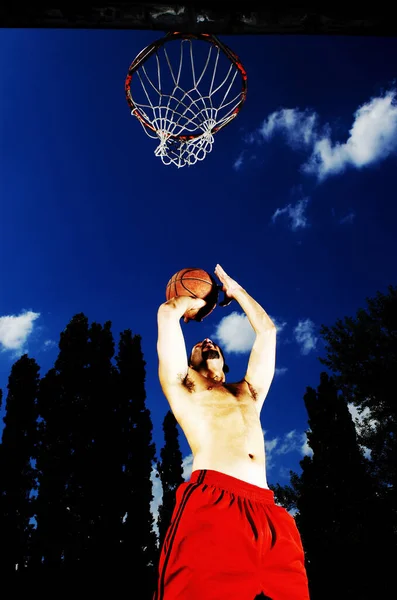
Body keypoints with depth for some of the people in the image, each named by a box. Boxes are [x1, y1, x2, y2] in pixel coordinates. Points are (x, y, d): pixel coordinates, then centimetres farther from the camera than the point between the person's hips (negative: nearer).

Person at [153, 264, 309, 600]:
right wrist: (197, 301, 38)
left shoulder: (248, 392, 33)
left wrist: (234, 289, 47)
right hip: (210, 503, -4)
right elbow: (167, 314, 17)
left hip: (270, 514, 4)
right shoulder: (183, 387, 23)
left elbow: (267, 330, 38)